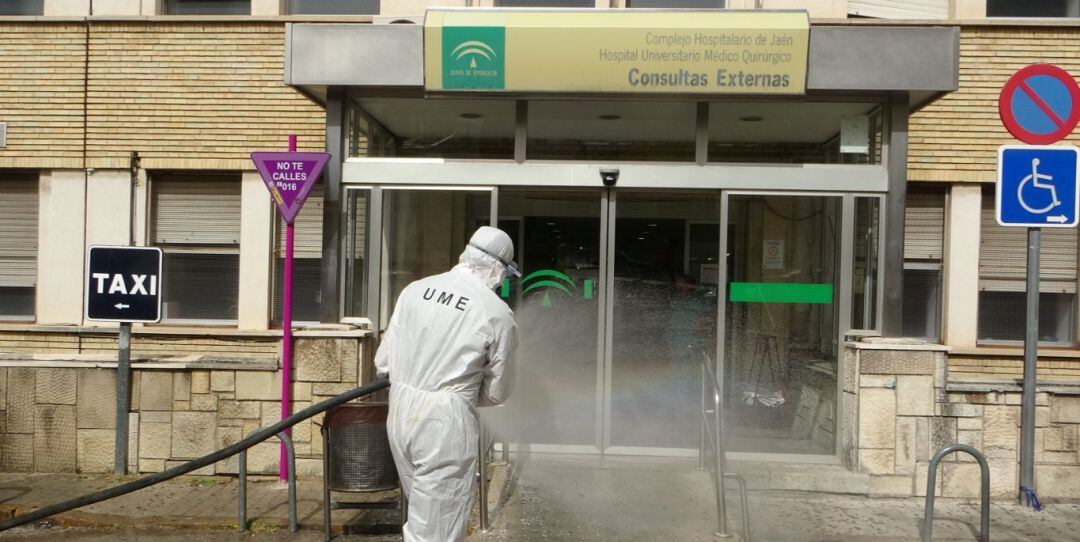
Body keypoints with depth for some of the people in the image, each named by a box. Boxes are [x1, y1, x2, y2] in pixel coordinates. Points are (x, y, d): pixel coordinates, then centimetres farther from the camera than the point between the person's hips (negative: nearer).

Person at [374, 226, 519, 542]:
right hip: (445, 423, -6)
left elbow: (383, 362, 8)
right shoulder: (498, 315, -9)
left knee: (420, 516, 23)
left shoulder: (414, 290, 4)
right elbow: (496, 392, 2)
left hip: (400, 413, 6)